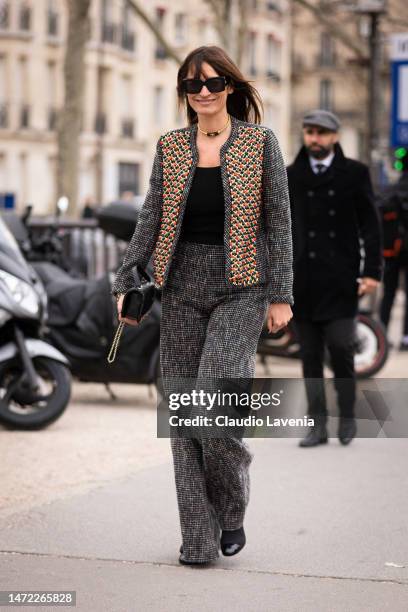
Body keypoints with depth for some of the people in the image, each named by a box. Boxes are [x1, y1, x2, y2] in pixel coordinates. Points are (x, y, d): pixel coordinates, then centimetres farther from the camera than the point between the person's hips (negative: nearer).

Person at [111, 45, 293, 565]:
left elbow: (278, 223, 1)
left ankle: (232, 511, 8)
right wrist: (125, 283, 1)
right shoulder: (170, 147, 9)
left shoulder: (260, 142, 1)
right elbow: (150, 220, 9)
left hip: (240, 291, -3)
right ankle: (198, 538, 9)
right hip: (182, 290, 3)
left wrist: (280, 294, -3)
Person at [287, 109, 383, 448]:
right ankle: (318, 425, 10)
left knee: (340, 347, -10)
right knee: (310, 355, 4)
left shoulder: (354, 173, 3)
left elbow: (370, 225, 2)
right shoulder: (290, 176, 10)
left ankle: (347, 416, 9)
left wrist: (372, 270, -5)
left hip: (340, 279, -3)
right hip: (302, 280, 3)